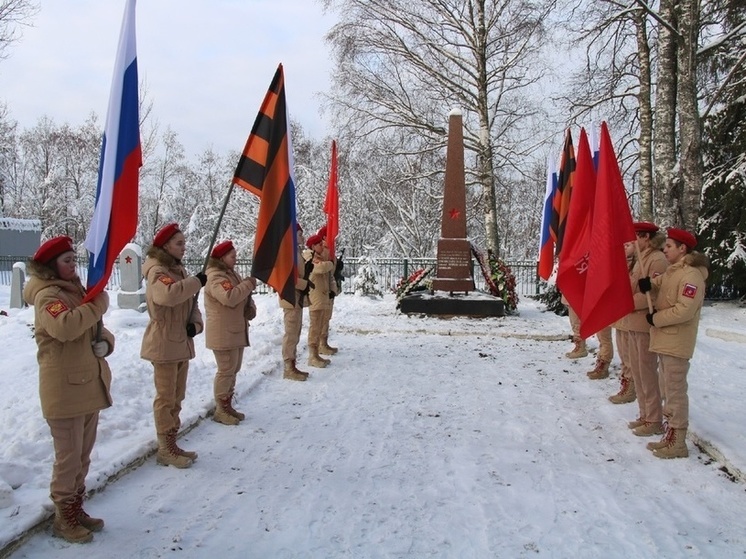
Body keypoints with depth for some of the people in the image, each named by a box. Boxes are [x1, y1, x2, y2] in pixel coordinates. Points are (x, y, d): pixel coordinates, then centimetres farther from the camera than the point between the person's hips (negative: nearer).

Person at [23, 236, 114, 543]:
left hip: (89, 386, 9)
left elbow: (96, 330, 20)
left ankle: (76, 508, 33)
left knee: (83, 456, 18)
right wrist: (98, 305, -25)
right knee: (68, 458, 2)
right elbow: (64, 327, -35)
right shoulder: (47, 295, -15)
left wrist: (105, 342, -3)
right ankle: (64, 518, 18)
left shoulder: (76, 291, 14)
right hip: (65, 390, -9)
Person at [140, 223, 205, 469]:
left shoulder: (179, 270, 14)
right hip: (164, 344, -9)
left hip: (181, 342, 9)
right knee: (166, 398, -1)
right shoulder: (157, 271, -14)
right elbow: (168, 295, -37)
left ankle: (171, 444, 26)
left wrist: (195, 323, -4)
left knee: (177, 397, 15)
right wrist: (197, 281, -26)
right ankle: (166, 449, 8)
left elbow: (191, 302, 16)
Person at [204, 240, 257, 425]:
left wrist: (251, 309, -2)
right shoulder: (216, 277, -16)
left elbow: (244, 297, 20)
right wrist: (249, 284, -21)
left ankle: (227, 406, 25)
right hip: (223, 333, -10)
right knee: (226, 371, -5)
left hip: (237, 330, 10)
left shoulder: (232, 273, 15)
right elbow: (229, 297, -33)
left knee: (233, 370, 15)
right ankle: (221, 410, 5)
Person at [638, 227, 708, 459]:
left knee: (675, 391, -4)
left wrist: (656, 319, -13)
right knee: (668, 390, 15)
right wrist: (648, 283, -3)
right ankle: (670, 435, 25)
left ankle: (677, 443, 3)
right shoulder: (672, 271, 13)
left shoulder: (691, 275, -16)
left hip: (676, 343, -10)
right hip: (664, 340, 10)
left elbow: (685, 310, -24)